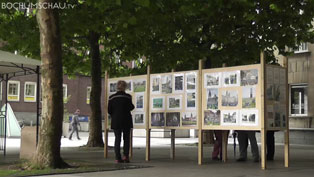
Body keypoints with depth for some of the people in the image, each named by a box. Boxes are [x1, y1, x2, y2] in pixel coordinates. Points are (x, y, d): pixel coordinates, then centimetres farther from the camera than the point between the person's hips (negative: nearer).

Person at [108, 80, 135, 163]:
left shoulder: (112, 97, 0)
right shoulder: (127, 96, -8)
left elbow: (109, 110, 0)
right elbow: (131, 107, -8)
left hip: (115, 121, 2)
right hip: (126, 121, -2)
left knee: (117, 139, 7)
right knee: (126, 138, 10)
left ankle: (118, 158, 1)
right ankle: (125, 155, -3)